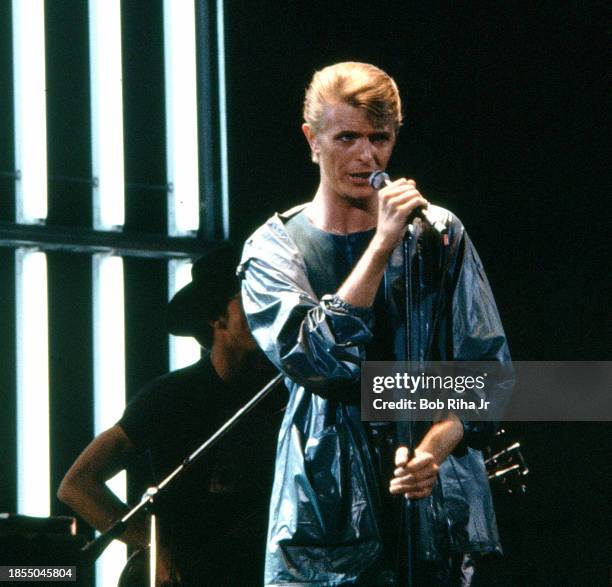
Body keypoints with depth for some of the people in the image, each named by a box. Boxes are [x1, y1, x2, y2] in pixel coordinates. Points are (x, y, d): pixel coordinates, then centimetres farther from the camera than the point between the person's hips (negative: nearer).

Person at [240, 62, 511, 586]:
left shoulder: (438, 236, 8)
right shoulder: (275, 249, 4)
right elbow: (317, 361, -13)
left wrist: (435, 447, -13)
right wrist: (382, 246, -17)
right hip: (325, 516, -1)